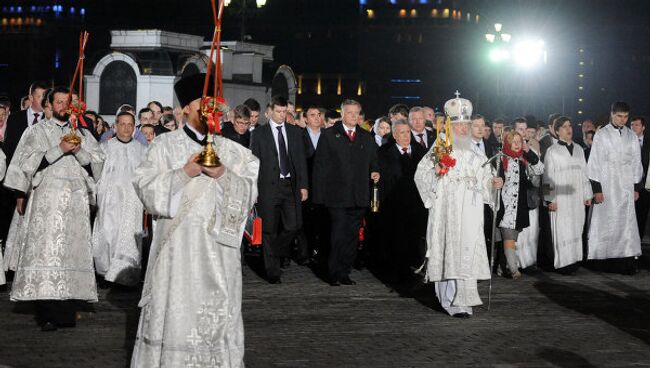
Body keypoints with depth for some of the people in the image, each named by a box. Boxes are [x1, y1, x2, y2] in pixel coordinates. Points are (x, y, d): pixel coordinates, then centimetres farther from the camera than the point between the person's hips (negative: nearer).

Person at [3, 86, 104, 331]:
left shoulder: (82, 133, 18)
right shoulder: (38, 131, 9)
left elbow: (97, 163, 12)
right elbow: (30, 162, -1)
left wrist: (79, 151, -3)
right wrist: (60, 149, -8)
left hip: (76, 199, 3)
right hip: (47, 199, -3)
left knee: (71, 251, -1)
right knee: (46, 252, -11)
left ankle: (65, 310, 2)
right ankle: (47, 314, -14)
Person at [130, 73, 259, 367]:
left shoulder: (230, 150, 11)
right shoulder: (165, 145, 3)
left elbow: (250, 191, 5)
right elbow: (145, 186, -4)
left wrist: (223, 175, -11)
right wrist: (184, 173, -12)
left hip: (217, 243, 2)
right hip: (177, 241, -2)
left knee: (217, 310, 2)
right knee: (175, 309, -2)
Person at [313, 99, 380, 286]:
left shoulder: (367, 138, 16)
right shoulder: (328, 135, 4)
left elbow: (373, 162, 22)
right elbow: (320, 165, 0)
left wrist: (375, 172, -3)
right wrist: (320, 194, -6)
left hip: (359, 198, 4)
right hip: (337, 196, -4)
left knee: (352, 236, 6)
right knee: (338, 235, -8)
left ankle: (345, 272, 13)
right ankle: (335, 274, 0)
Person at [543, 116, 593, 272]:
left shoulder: (578, 149, 13)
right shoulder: (552, 151, -1)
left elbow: (584, 173, 14)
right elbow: (548, 177, -3)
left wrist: (587, 195, 9)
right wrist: (550, 199, -9)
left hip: (577, 197, 5)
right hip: (560, 198, -4)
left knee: (576, 229, 3)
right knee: (562, 230, -6)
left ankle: (574, 259, 7)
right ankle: (563, 261, -5)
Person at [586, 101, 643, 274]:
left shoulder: (632, 136, 10)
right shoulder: (601, 135, 0)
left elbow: (636, 162, 13)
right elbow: (594, 162, -3)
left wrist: (636, 187, 6)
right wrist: (596, 188, -9)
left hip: (626, 187, 3)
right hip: (606, 186, -3)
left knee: (627, 223, -2)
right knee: (607, 224, -3)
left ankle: (626, 261, -3)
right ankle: (612, 261, 1)